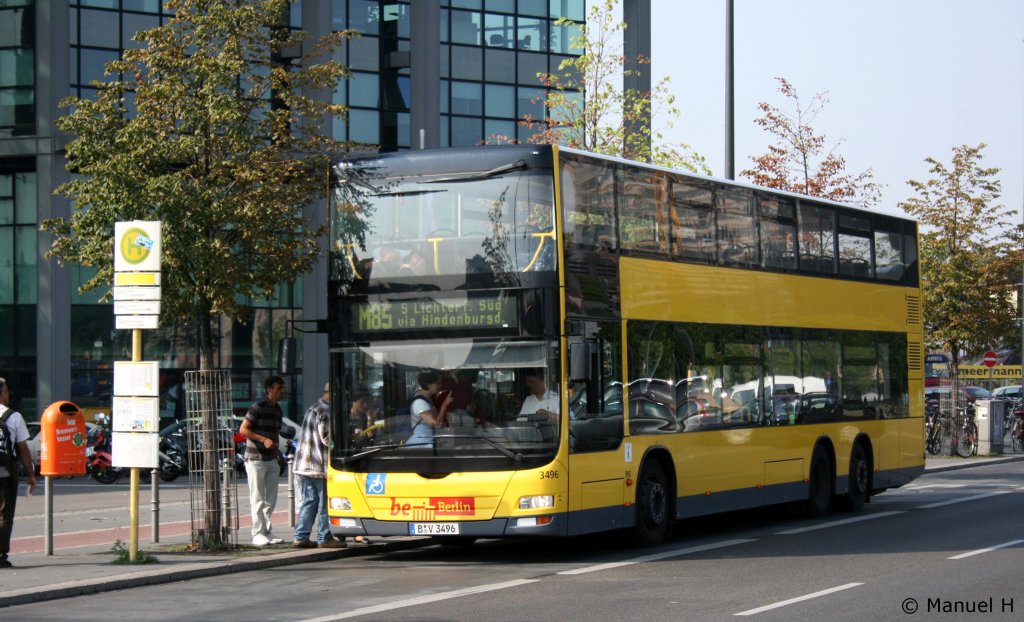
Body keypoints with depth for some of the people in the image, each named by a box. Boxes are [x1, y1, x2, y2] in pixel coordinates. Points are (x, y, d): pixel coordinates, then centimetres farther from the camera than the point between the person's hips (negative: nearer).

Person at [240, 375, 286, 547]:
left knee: (271, 499, 8)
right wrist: (263, 439, -21)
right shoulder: (257, 408, -12)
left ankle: (267, 531, 14)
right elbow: (243, 430, -14)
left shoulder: (278, 410, 13)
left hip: (271, 460, 7)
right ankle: (258, 534, -1)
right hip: (255, 460, -7)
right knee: (258, 499, -4)